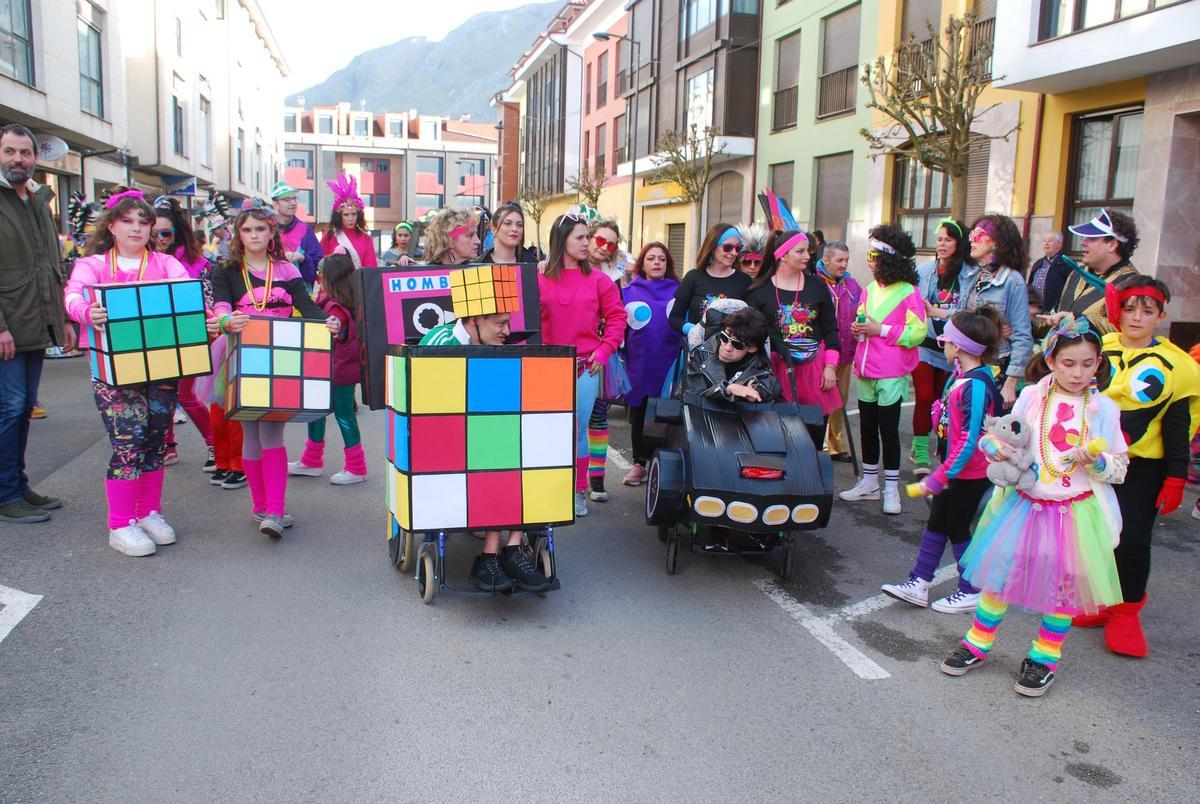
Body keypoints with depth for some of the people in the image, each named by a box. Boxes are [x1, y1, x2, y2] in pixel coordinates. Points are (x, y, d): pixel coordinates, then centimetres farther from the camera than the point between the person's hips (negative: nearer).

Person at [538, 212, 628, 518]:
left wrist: (603, 351, -2)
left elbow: (617, 316, 5)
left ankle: (579, 492, 18)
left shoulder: (598, 280, 1)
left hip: (585, 367, 0)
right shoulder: (540, 279, 1)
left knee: (578, 431, 4)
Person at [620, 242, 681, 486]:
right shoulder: (629, 291, 4)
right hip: (639, 363, 1)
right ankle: (639, 463, 22)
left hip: (669, 364, 0)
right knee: (639, 414, 10)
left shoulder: (678, 291, 4)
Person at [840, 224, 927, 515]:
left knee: (888, 428, -1)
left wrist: (880, 330, -18)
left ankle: (891, 488, 12)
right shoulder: (870, 290, 9)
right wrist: (858, 327, 0)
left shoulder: (908, 293, -12)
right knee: (867, 426, 13)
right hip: (866, 370, 7)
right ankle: (869, 483, 27)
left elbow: (917, 333, -15)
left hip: (891, 373, -7)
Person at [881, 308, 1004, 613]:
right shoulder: (961, 376, 2)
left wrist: (939, 478, -24)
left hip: (969, 473, -9)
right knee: (936, 523, 13)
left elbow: (970, 440, -27)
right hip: (953, 467, 9)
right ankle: (918, 584, 23)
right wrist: (942, 471, 13)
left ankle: (971, 592, 24)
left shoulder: (976, 385, -26)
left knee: (957, 529, 6)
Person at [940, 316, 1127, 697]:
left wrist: (1097, 461, -19)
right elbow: (1008, 442, 9)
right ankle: (978, 643, 24)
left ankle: (1045, 656, 29)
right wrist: (996, 448, -12)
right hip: (1024, 505, 1)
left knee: (1065, 584, 9)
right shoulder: (1031, 397, -2)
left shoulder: (1104, 408, -3)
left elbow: (1120, 468, 1)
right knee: (1001, 572, 6)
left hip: (1075, 513, 0)